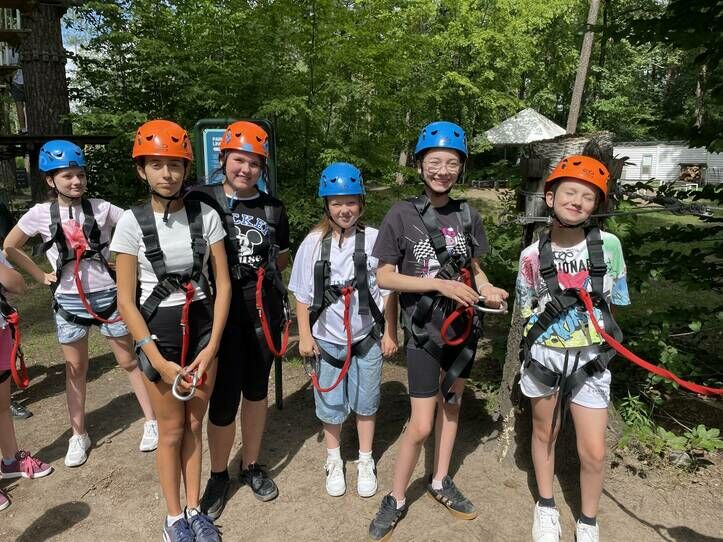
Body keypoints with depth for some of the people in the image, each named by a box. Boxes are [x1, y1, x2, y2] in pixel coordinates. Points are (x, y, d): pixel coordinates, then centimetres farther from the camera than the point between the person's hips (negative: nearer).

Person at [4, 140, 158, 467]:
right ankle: (79, 436, 26)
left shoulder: (101, 208, -6)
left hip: (108, 296, -1)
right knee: (75, 369, 12)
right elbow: (10, 247, 10)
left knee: (129, 361, 7)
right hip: (69, 302, 1)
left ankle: (152, 421, 19)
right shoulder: (40, 214, -2)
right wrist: (41, 276, 5)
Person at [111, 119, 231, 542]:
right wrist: (159, 361, -12)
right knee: (171, 430, 10)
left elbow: (223, 284, -3)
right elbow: (126, 301, -8)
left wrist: (211, 348, -9)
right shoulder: (132, 222, -8)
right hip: (158, 331, -1)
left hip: (202, 326, 2)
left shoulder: (206, 216, -5)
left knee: (194, 425, 13)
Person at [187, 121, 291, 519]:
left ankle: (252, 467, 35)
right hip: (221, 312, -3)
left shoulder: (272, 209, 6)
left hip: (264, 311, 4)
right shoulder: (201, 200, -4)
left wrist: (263, 266, 2)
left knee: (257, 390, 15)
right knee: (223, 399, 1)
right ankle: (218, 476, 26)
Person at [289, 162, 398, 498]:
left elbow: (389, 290, -3)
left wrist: (390, 333, 0)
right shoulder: (313, 243, -6)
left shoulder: (375, 240, -10)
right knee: (330, 405, 16)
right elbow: (303, 295, 0)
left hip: (367, 338, 0)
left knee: (365, 404, 16)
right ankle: (334, 462, 39)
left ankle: (365, 462, 38)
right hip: (327, 339, 1)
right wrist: (305, 335, -1)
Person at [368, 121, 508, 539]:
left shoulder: (469, 216, 1)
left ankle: (441, 482, 39)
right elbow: (384, 277, -12)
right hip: (424, 329, -4)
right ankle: (396, 499, 21)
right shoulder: (402, 215, -11)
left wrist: (488, 289, -9)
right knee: (421, 425, -3)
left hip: (463, 324, 5)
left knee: (451, 403, 18)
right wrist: (441, 285, -22)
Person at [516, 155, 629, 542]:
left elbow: (618, 300, 4)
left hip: (590, 359, 0)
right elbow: (526, 312, 4)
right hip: (545, 356, 1)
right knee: (544, 433, 18)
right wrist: (550, 310, -12)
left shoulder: (608, 245, -9)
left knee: (593, 453, 3)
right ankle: (546, 506, 40)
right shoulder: (532, 255, -9)